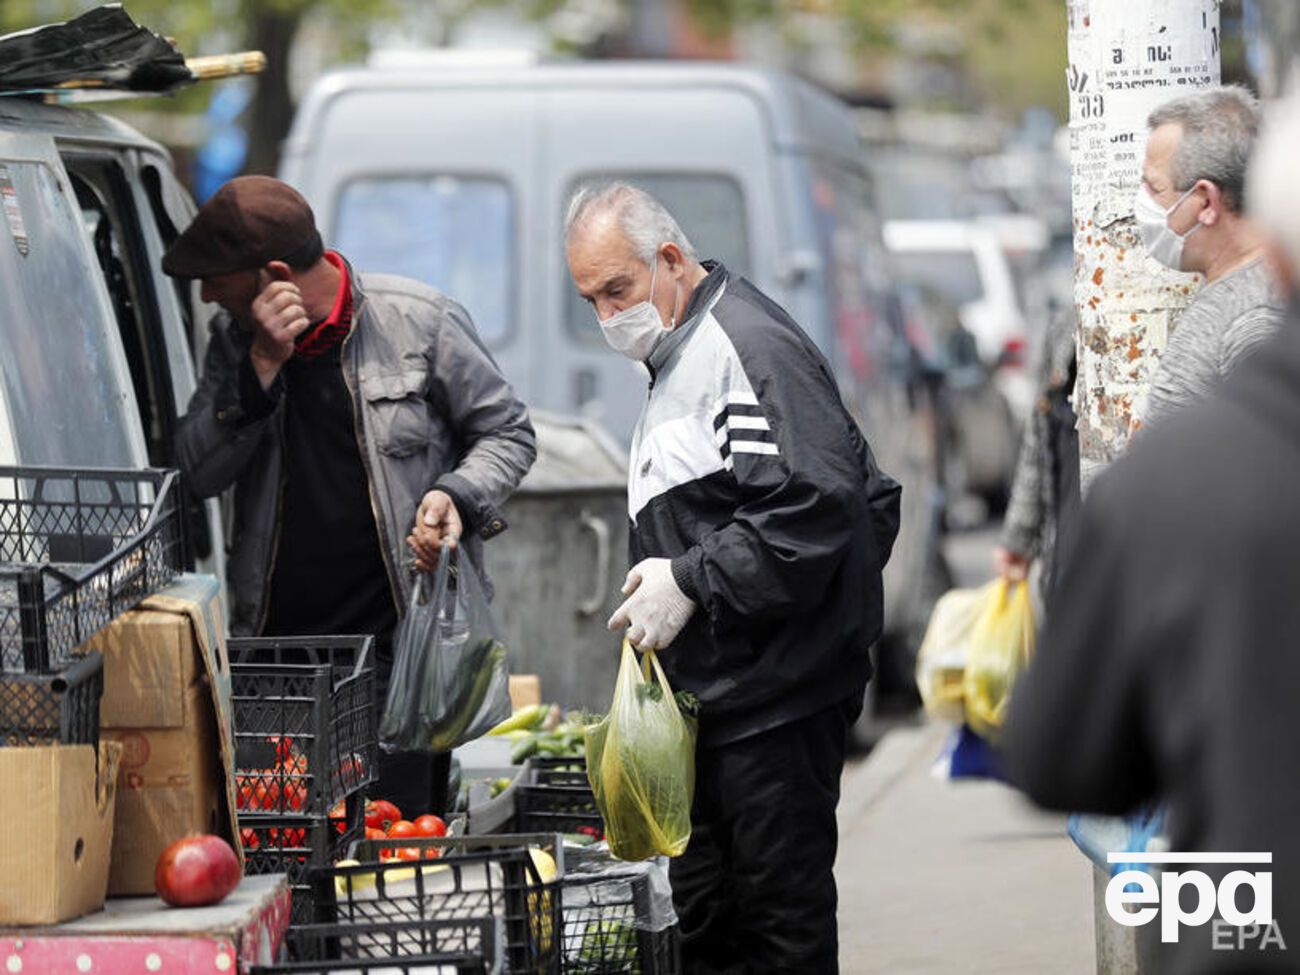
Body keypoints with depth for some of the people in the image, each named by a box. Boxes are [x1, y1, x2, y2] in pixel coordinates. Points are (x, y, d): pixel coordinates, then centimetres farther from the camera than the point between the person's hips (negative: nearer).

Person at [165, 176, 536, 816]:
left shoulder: (422, 322, -3)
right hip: (272, 640, 4)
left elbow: (509, 433, 7)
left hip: (401, 644, -4)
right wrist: (262, 367, -11)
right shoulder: (235, 338, 9)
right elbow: (197, 474, 0)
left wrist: (457, 496, -14)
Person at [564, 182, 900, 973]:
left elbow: (811, 506, -25)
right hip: (713, 695, 11)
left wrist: (691, 582, -21)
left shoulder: (749, 346, -15)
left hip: (777, 696, -11)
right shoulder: (680, 356, 19)